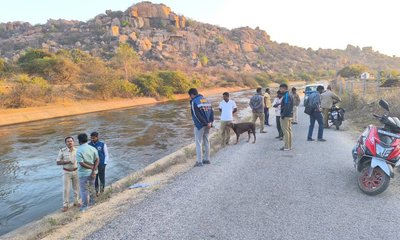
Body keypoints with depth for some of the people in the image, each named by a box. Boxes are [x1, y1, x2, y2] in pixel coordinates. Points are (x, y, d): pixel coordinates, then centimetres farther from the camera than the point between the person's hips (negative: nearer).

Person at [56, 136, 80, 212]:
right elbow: (58, 162, -9)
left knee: (76, 188, 12)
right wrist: (67, 162, -23)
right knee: (66, 189, 2)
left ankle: (76, 202, 29)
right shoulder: (62, 151, -12)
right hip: (66, 172, -2)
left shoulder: (77, 150, -6)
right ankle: (65, 205, 14)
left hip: (76, 171, 2)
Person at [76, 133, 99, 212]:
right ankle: (92, 202, 36)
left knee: (84, 190, 6)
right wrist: (94, 171, -13)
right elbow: (97, 160, -9)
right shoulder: (93, 148, -2)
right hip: (92, 172, 5)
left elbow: (81, 163, -21)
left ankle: (85, 206, 15)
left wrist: (92, 167, -11)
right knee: (91, 187, 21)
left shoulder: (79, 150, -16)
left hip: (83, 173, -5)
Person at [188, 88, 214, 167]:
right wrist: (210, 122, -3)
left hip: (199, 125, -7)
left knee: (199, 143, 1)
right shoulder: (206, 100, 12)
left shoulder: (194, 102, -11)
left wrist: (206, 123, -17)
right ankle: (207, 159, 23)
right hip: (207, 125, 7)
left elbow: (197, 115, -20)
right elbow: (211, 111, 6)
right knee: (206, 142, 15)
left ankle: (199, 161, 3)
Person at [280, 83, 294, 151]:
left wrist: (283, 115, -21)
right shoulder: (290, 95, 16)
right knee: (289, 130, 13)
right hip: (290, 115, 10)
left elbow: (286, 106, -23)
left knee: (286, 131, -6)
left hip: (286, 116, -10)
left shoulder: (286, 96, -16)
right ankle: (289, 146, 21)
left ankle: (287, 147, -3)